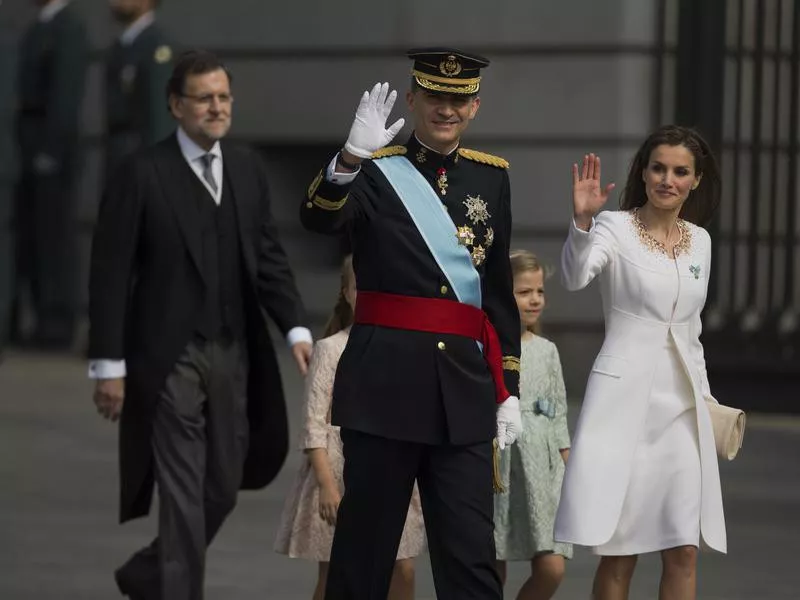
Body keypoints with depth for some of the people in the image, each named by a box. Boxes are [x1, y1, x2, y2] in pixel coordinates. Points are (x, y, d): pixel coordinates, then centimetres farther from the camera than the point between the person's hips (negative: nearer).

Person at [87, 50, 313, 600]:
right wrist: (109, 364, -11)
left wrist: (296, 327, -3)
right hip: (170, 358, -6)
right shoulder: (142, 175, -8)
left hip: (234, 354, 6)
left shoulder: (249, 169, 8)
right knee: (182, 493, -6)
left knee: (223, 488, 13)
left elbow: (269, 258, 11)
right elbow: (110, 274, -8)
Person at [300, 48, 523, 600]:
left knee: (471, 554, 0)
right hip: (386, 381, -3)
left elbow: (501, 289, 16)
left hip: (464, 387, 3)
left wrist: (508, 389, 12)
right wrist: (351, 158, -40)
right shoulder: (374, 171, 0)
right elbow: (319, 219, -21)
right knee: (366, 542, 3)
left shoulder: (491, 176, 12)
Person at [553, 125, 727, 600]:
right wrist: (582, 221, -41)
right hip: (626, 399, -5)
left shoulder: (699, 241, 12)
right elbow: (575, 277, -25)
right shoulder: (615, 227, -4)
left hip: (682, 404, 5)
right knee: (620, 551, -3)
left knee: (684, 551, 1)